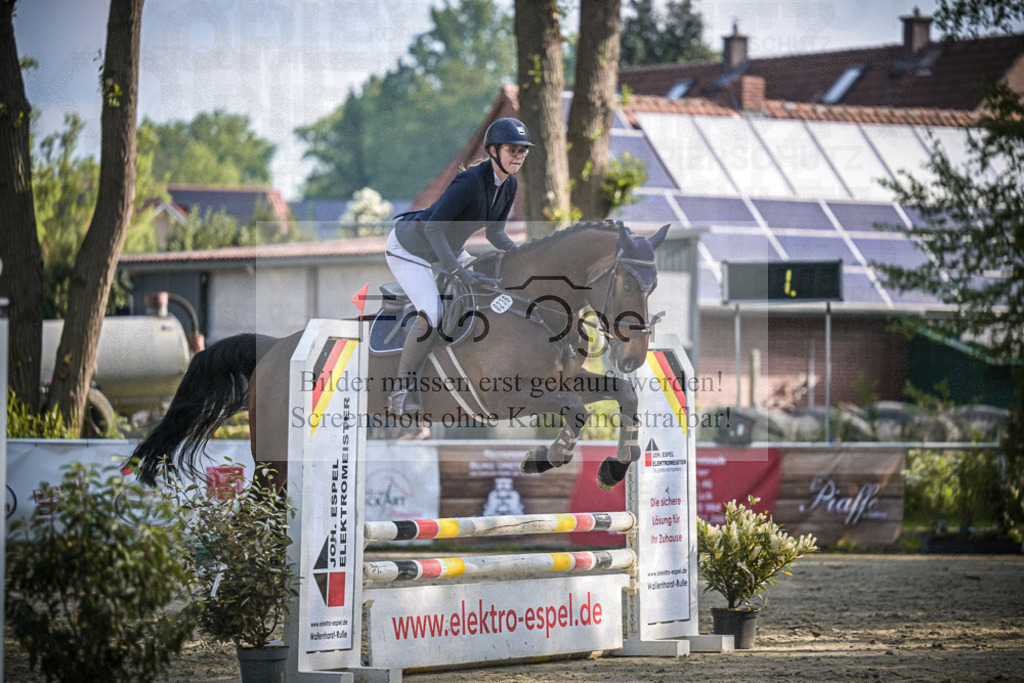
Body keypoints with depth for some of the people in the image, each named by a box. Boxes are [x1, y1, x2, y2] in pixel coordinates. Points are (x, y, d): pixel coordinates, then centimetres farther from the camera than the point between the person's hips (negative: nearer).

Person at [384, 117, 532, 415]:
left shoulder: (509, 185, -6)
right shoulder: (471, 180, -32)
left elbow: (494, 234, 5)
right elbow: (434, 226, -34)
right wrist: (457, 270, -41)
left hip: (444, 247, 9)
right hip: (409, 248, -9)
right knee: (432, 315, -25)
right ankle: (401, 390, -15)